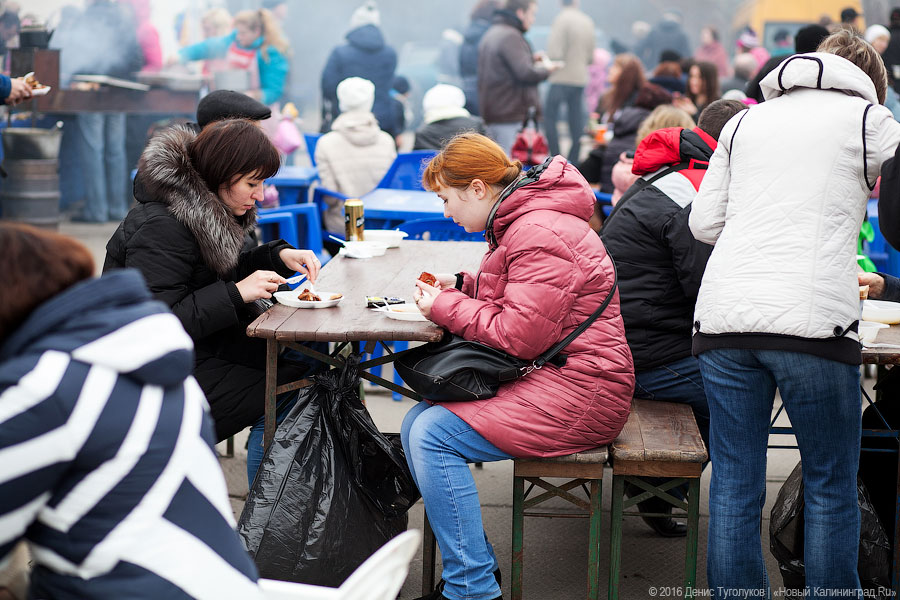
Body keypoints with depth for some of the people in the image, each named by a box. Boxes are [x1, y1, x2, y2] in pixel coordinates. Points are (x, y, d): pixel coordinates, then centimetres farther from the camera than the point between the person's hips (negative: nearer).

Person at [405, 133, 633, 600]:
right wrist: (460, 285, 13)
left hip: (576, 394, -11)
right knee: (416, 423, 1)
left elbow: (520, 335, -22)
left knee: (433, 435, -18)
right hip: (548, 375, 11)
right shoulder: (522, 221, 15)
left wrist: (446, 308, -10)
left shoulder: (539, 234, -19)